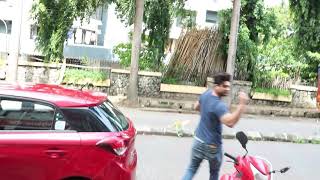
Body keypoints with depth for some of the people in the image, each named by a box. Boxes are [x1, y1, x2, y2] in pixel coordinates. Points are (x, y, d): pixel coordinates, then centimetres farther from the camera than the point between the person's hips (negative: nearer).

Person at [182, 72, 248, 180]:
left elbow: (197, 107, 16)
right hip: (212, 145, -6)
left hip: (198, 140, 7)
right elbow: (230, 122, -45)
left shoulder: (206, 93, -3)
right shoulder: (219, 105, -29)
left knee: (192, 169, 15)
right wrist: (242, 104, -50)